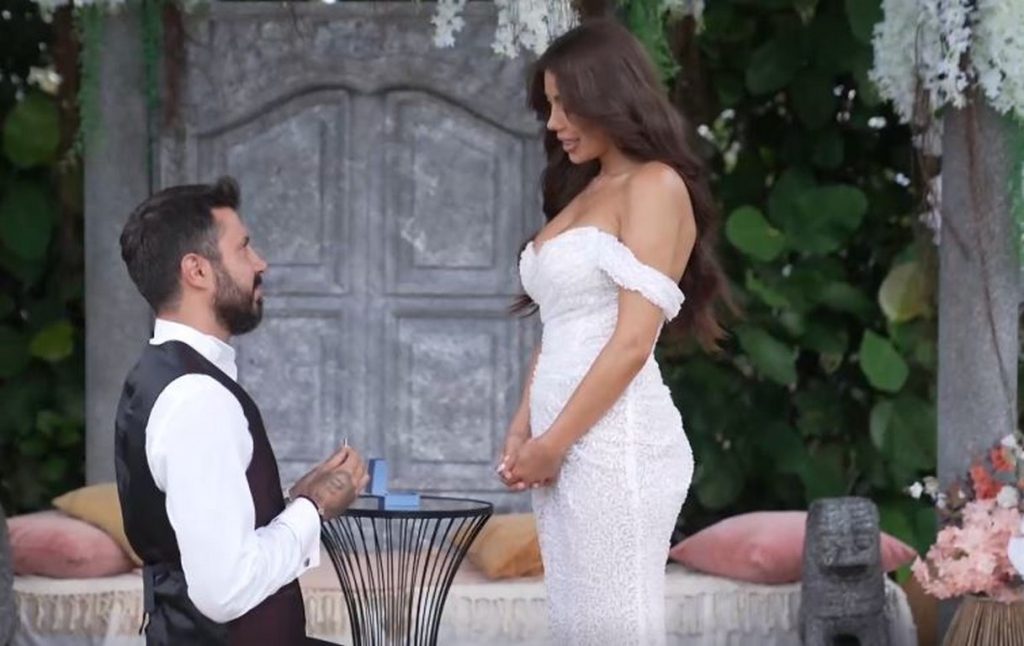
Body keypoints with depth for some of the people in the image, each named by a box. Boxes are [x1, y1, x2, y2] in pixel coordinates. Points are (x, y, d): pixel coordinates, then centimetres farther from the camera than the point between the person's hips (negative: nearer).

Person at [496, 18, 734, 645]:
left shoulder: (655, 185, -5)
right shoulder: (584, 193, 20)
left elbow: (632, 340, -13)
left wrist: (553, 443, -11)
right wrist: (523, 430, 7)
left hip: (614, 440, -8)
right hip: (566, 445, 8)